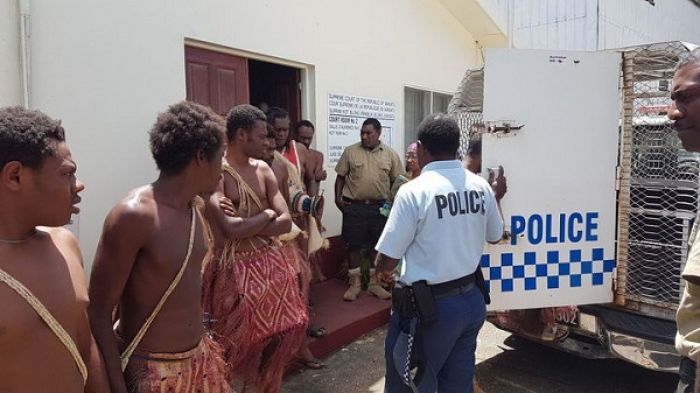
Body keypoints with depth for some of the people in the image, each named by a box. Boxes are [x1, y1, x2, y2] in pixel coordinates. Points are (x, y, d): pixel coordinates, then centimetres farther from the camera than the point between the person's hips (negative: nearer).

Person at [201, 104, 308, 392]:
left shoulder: (264, 170, 7)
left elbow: (286, 222, -1)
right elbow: (231, 230, -25)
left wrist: (244, 225, -14)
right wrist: (266, 214, -9)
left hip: (272, 264, 7)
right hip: (235, 269, -6)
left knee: (287, 328, 15)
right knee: (241, 342, 6)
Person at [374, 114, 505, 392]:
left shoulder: (414, 191, -19)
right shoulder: (481, 186, -2)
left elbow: (387, 261, -15)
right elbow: (495, 236, 15)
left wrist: (382, 270, 8)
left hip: (430, 306, -6)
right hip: (473, 299, 6)